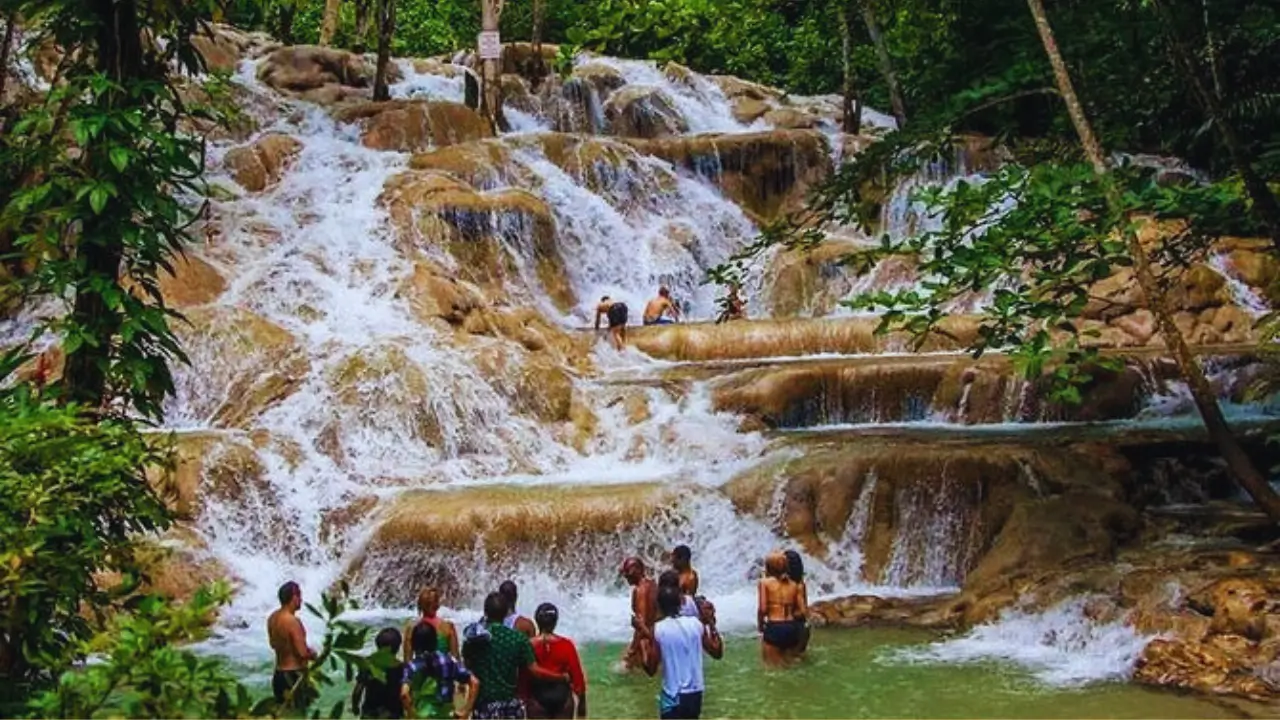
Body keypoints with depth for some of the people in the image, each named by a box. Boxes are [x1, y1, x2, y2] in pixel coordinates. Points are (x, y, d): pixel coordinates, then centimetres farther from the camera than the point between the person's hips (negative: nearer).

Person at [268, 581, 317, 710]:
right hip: (294, 675, -9)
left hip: (279, 673, 9)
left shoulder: (272, 618, 5)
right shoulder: (293, 621, -22)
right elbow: (303, 653, -22)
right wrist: (312, 654, -2)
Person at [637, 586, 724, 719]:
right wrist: (711, 624, 14)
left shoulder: (657, 629, -11)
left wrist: (646, 641, 2)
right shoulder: (697, 624, -3)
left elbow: (651, 670, -7)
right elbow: (717, 653, 9)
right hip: (695, 693, 4)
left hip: (673, 695, -4)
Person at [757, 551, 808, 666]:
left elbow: (762, 608, -9)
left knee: (772, 664, 9)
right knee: (791, 661, 21)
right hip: (792, 628, 4)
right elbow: (803, 611, 6)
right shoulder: (794, 584, 9)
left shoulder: (765, 582, -1)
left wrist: (760, 625, 7)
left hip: (774, 627, -4)